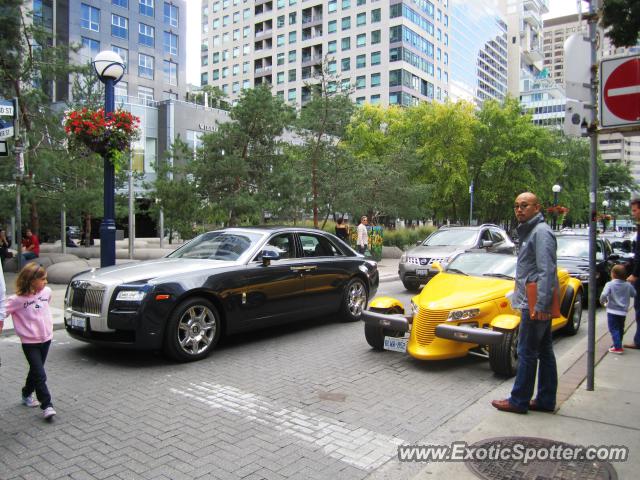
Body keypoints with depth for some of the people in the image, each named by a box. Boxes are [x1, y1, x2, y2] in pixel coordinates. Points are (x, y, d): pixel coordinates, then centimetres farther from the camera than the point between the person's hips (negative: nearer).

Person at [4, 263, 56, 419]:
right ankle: (47, 406, -2)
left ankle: (27, 395, 43)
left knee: (35, 371, 21)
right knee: (40, 375, -9)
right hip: (30, 342, -5)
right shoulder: (17, 299, -18)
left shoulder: (47, 291, -3)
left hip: (46, 338, 5)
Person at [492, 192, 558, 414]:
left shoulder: (541, 232, -14)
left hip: (536, 304, -10)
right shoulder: (529, 231, 18)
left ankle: (519, 401, 7)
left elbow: (547, 271, -21)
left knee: (527, 352, -2)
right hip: (537, 304, 10)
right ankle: (546, 400, 22)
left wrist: (540, 305, -24)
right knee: (544, 351, 13)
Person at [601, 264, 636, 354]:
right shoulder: (628, 285, -1)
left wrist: (602, 301, -7)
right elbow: (634, 294, 11)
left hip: (612, 311, -5)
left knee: (614, 329, 0)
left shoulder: (610, 284, -14)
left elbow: (604, 295, -26)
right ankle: (618, 344, 30)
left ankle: (618, 347, -6)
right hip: (623, 311, 5)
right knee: (620, 329, 19)